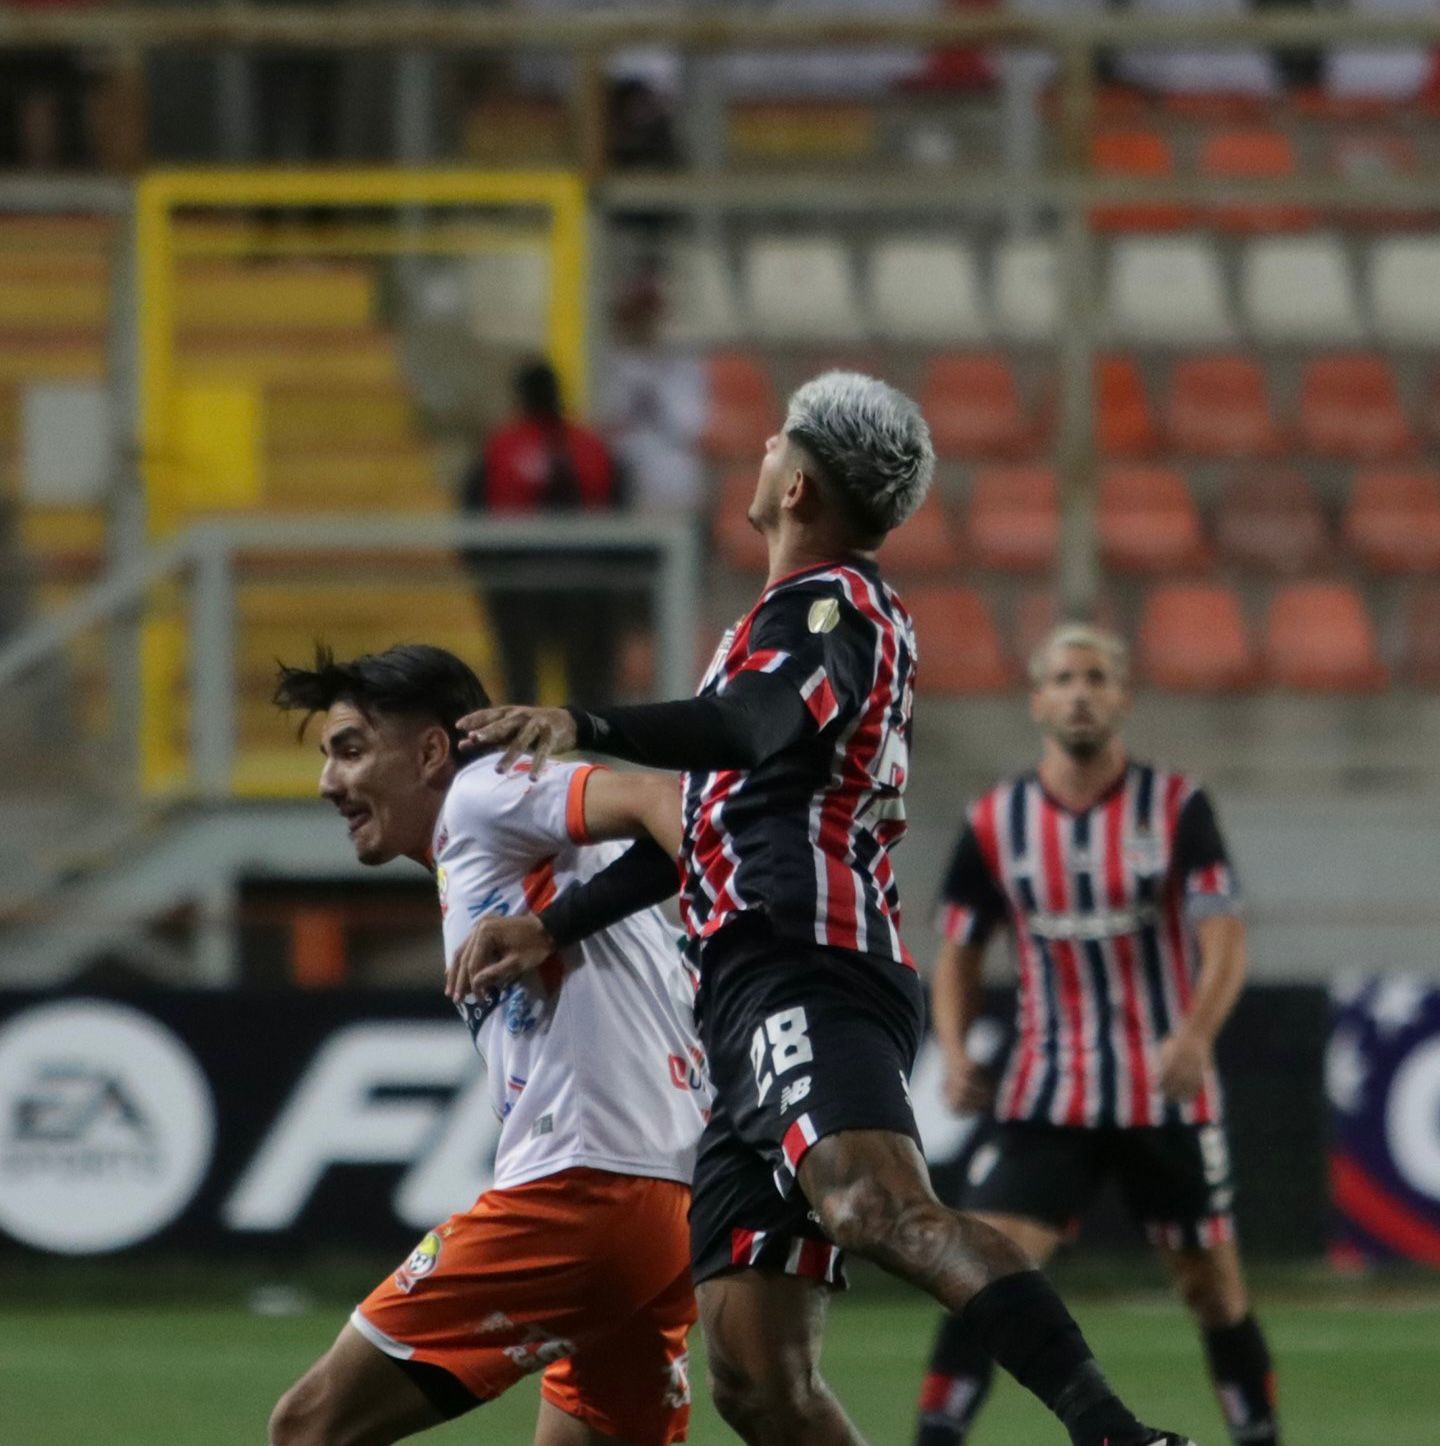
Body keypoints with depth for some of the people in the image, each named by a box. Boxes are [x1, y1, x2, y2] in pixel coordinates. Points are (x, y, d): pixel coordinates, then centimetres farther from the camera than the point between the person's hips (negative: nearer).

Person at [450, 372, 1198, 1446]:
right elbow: (704, 822, 42)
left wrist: (586, 728, -33)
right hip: (759, 1029, 10)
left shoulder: (831, 603, 3)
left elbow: (768, 726, -21)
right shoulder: (805, 616, 34)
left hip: (804, 977, -10)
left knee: (876, 1207, -36)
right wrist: (550, 929, 39)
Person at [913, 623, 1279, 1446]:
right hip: (1048, 1099, 1)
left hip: (1168, 1094, -1)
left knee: (1211, 1282, 7)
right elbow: (960, 953, 12)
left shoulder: (1177, 808, -4)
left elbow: (1225, 940, -12)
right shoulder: (996, 824, 2)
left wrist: (1196, 1034, -30)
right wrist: (955, 1052, -6)